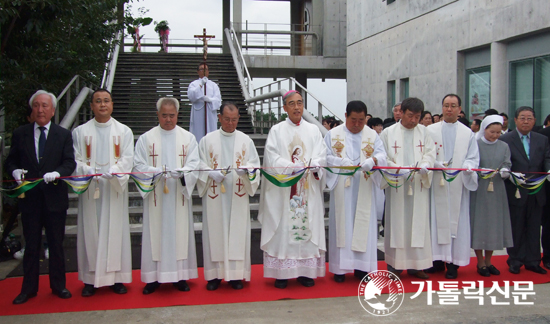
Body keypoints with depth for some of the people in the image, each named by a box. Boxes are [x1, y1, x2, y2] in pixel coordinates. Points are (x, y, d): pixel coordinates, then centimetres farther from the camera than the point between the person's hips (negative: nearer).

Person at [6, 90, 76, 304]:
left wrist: (57, 173, -23)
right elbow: (11, 161, 7)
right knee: (31, 245, 10)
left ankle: (58, 285, 22)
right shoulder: (20, 134, 6)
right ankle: (29, 288, 21)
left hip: (54, 198, -1)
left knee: (56, 244, 9)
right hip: (29, 198, 1)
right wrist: (15, 171, -15)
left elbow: (70, 162, -4)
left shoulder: (63, 135, 3)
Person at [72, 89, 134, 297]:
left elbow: (127, 158, -1)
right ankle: (90, 279, 9)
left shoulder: (124, 131, 8)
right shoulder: (80, 132, 9)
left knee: (115, 231, 1)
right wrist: (86, 170, -19)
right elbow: (75, 160, 2)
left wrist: (113, 171, -20)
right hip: (90, 189, 0)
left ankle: (117, 277, 9)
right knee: (90, 231, 1)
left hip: (115, 188, 0)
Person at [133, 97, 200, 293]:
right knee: (155, 233, 0)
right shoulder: (146, 139, 6)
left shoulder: (188, 138, 8)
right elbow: (138, 166, 0)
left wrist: (181, 172, -21)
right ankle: (154, 277, 9)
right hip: (155, 196, 0)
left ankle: (180, 276, 12)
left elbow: (193, 165, -1)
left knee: (180, 232, 3)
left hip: (179, 195, 1)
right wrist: (156, 172, -19)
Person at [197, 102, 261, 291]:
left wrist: (246, 169, -16)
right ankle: (214, 274, 10)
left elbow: (255, 164, 6)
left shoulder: (246, 140, 9)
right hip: (214, 196, 0)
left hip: (238, 195, 1)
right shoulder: (207, 140, 7)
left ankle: (235, 274, 10)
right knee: (214, 231, 1)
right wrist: (212, 173, -15)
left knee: (237, 232, 1)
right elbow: (200, 165, 4)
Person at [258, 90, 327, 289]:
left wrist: (312, 166, -20)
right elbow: (273, 158, -5)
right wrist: (296, 166, -19)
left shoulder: (313, 130, 12)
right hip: (282, 189, -2)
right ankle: (282, 273, 3)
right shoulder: (276, 130, 6)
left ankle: (305, 271, 8)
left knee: (308, 226, 1)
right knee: (283, 228, -3)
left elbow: (321, 155, 2)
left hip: (308, 190, 2)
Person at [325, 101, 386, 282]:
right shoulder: (333, 134, 7)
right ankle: (340, 267, 7)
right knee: (341, 224, 0)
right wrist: (342, 162, -20)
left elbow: (381, 154, -2)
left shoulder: (372, 135, 10)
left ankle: (361, 266, 10)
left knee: (363, 225, 2)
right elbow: (326, 157, -1)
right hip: (341, 188, -1)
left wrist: (372, 161, -25)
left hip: (364, 190, 1)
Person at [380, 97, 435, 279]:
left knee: (418, 224, 2)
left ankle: (415, 264, 11)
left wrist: (425, 164, -15)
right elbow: (383, 158, -1)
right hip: (396, 185, -2)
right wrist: (399, 169, -16)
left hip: (418, 186, 3)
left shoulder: (424, 132, 11)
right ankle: (395, 264, 9)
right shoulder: (388, 133, 3)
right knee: (396, 223, 0)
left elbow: (430, 153, 7)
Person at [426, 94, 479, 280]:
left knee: (456, 220, -1)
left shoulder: (468, 133, 10)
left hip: (458, 184, 0)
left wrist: (466, 167, -16)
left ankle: (453, 262, 3)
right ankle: (438, 258, 8)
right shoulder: (430, 130, 10)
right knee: (437, 219, 1)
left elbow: (473, 158, 6)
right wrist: (437, 164, -14)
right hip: (437, 183, 0)